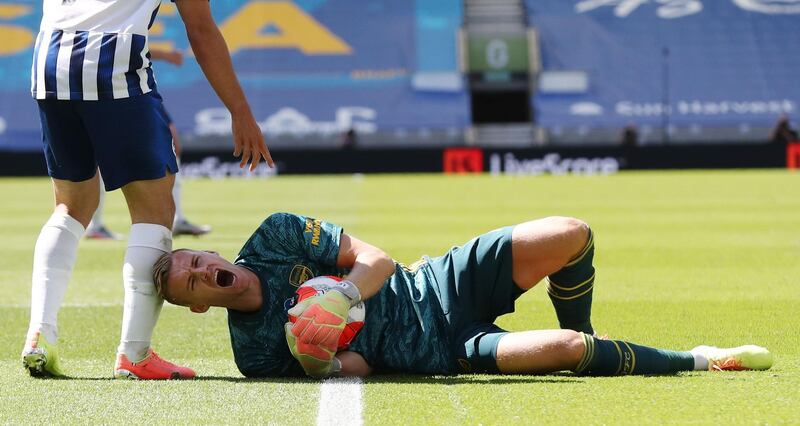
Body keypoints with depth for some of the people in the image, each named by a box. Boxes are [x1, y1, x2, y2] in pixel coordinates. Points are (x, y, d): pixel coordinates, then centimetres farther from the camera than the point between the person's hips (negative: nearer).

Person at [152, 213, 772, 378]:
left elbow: (377, 261, -3)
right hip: (438, 353, -3)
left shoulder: (275, 237, -2)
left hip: (442, 286, 3)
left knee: (572, 236, -15)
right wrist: (322, 363, -30)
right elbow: (359, 368, -7)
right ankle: (688, 360, -3)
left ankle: (580, 338, 13)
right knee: (566, 350, -25)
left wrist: (343, 294, -23)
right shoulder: (256, 353, -7)